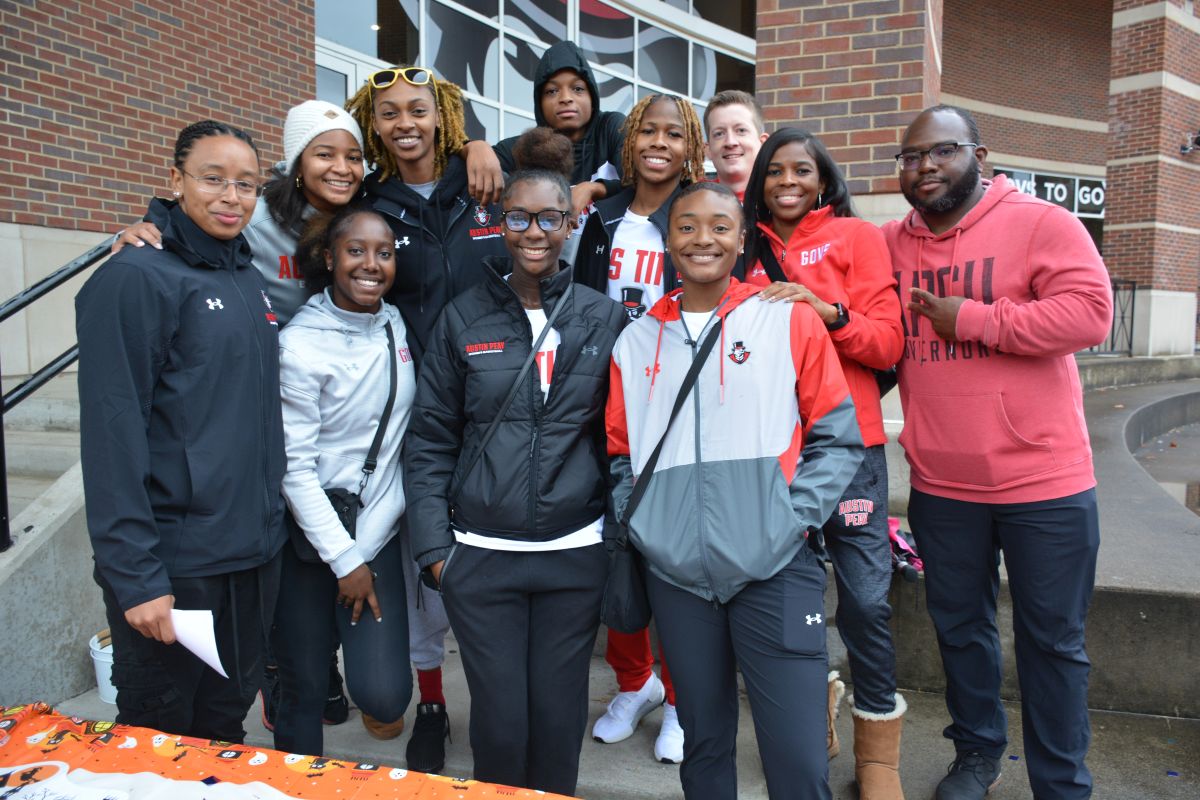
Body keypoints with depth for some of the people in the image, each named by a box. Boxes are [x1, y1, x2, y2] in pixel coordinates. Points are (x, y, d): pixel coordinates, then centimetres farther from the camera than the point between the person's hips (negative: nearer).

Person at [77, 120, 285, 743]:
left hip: (256, 553, 7)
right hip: (173, 564, -6)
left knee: (226, 719, 20)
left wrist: (270, 521, 13)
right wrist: (136, 575, -18)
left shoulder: (251, 281, 11)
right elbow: (112, 435, -16)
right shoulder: (136, 278, -11)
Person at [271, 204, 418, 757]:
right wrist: (344, 560, -11)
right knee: (304, 691, 9)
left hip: (379, 533, 4)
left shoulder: (397, 326, 3)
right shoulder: (300, 344, -13)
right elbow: (295, 466, -13)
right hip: (311, 541, -4)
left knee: (384, 696, -3)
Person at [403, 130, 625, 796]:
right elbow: (429, 441, 2)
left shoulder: (602, 319, 2)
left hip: (576, 554, 1)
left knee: (559, 717, 11)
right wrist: (433, 547, -3)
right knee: (500, 719, 8)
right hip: (481, 555, 0)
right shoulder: (464, 318, 1)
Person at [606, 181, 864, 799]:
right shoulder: (636, 341, 10)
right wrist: (637, 526, 1)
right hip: (676, 575, 3)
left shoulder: (789, 319, 1)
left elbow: (838, 439, 1)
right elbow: (621, 454, 15)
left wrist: (795, 519, -9)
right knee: (702, 744, 16)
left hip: (774, 569, -2)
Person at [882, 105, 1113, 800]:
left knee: (1052, 639, 9)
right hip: (940, 485, 4)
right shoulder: (890, 244, 6)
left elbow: (1089, 312, -19)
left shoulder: (1042, 224, -6)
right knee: (960, 627, 18)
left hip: (1044, 482, -3)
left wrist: (970, 319, -18)